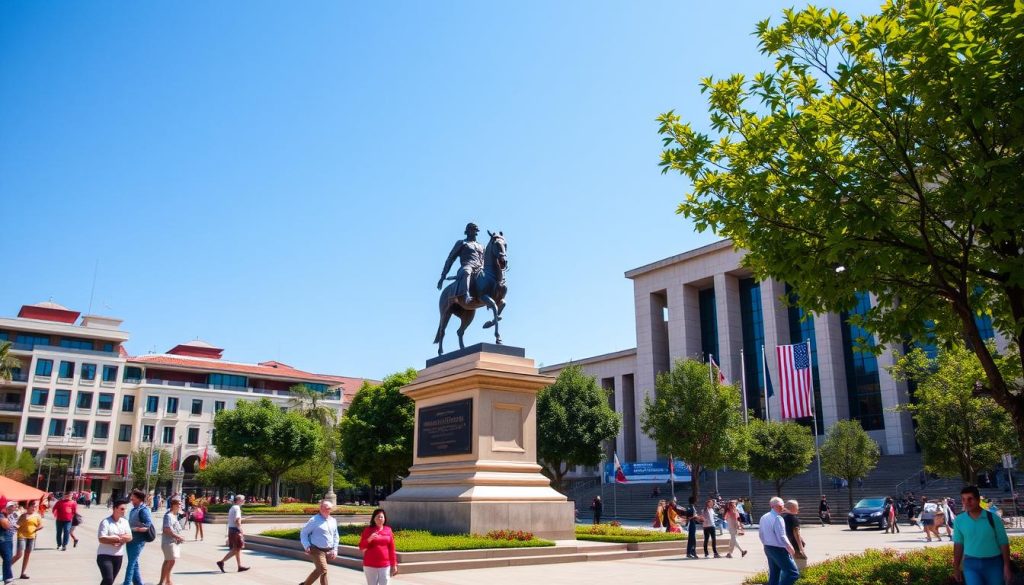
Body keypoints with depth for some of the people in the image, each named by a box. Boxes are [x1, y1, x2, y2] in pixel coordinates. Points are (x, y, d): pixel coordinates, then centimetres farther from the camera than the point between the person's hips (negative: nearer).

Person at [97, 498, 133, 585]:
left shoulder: (125, 521, 7)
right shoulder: (105, 522, -11)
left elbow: (129, 537, 2)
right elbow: (101, 539, -21)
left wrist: (118, 538, -17)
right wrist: (120, 538, -19)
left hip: (118, 556, 6)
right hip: (105, 555, -6)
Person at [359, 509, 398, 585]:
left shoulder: (388, 530, 5)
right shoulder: (368, 530, 0)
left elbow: (392, 549, 7)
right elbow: (361, 547, -2)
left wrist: (394, 564, 6)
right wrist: (369, 539, -20)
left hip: (385, 565, 1)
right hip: (370, 565, -1)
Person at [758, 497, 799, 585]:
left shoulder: (763, 518, 8)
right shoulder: (778, 518, -19)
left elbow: (761, 535, 14)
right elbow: (782, 537, -21)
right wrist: (790, 548, -9)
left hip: (767, 549, 9)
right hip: (779, 550, -9)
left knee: (774, 574, 15)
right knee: (793, 573, -6)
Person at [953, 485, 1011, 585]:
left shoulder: (992, 518, -7)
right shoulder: (959, 520, -2)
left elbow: (1004, 543, -2)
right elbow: (958, 544, 5)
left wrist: (1006, 567, -6)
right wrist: (956, 568, 7)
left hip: (993, 564, 0)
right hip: (971, 564, 1)